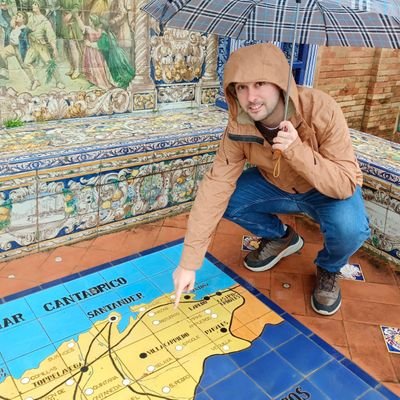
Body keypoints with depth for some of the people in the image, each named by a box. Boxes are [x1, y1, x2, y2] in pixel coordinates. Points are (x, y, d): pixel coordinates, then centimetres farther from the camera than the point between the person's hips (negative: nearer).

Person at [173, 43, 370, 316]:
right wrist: (189, 262, -29)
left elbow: (345, 185, -31)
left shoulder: (321, 110, -33)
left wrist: (297, 150, -48)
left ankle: (329, 270, 4)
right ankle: (281, 238, 12)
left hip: (329, 190, -3)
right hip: (276, 185, 4)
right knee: (224, 198, -16)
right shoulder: (239, 125, -23)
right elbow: (216, 186, -26)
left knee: (350, 229, -34)